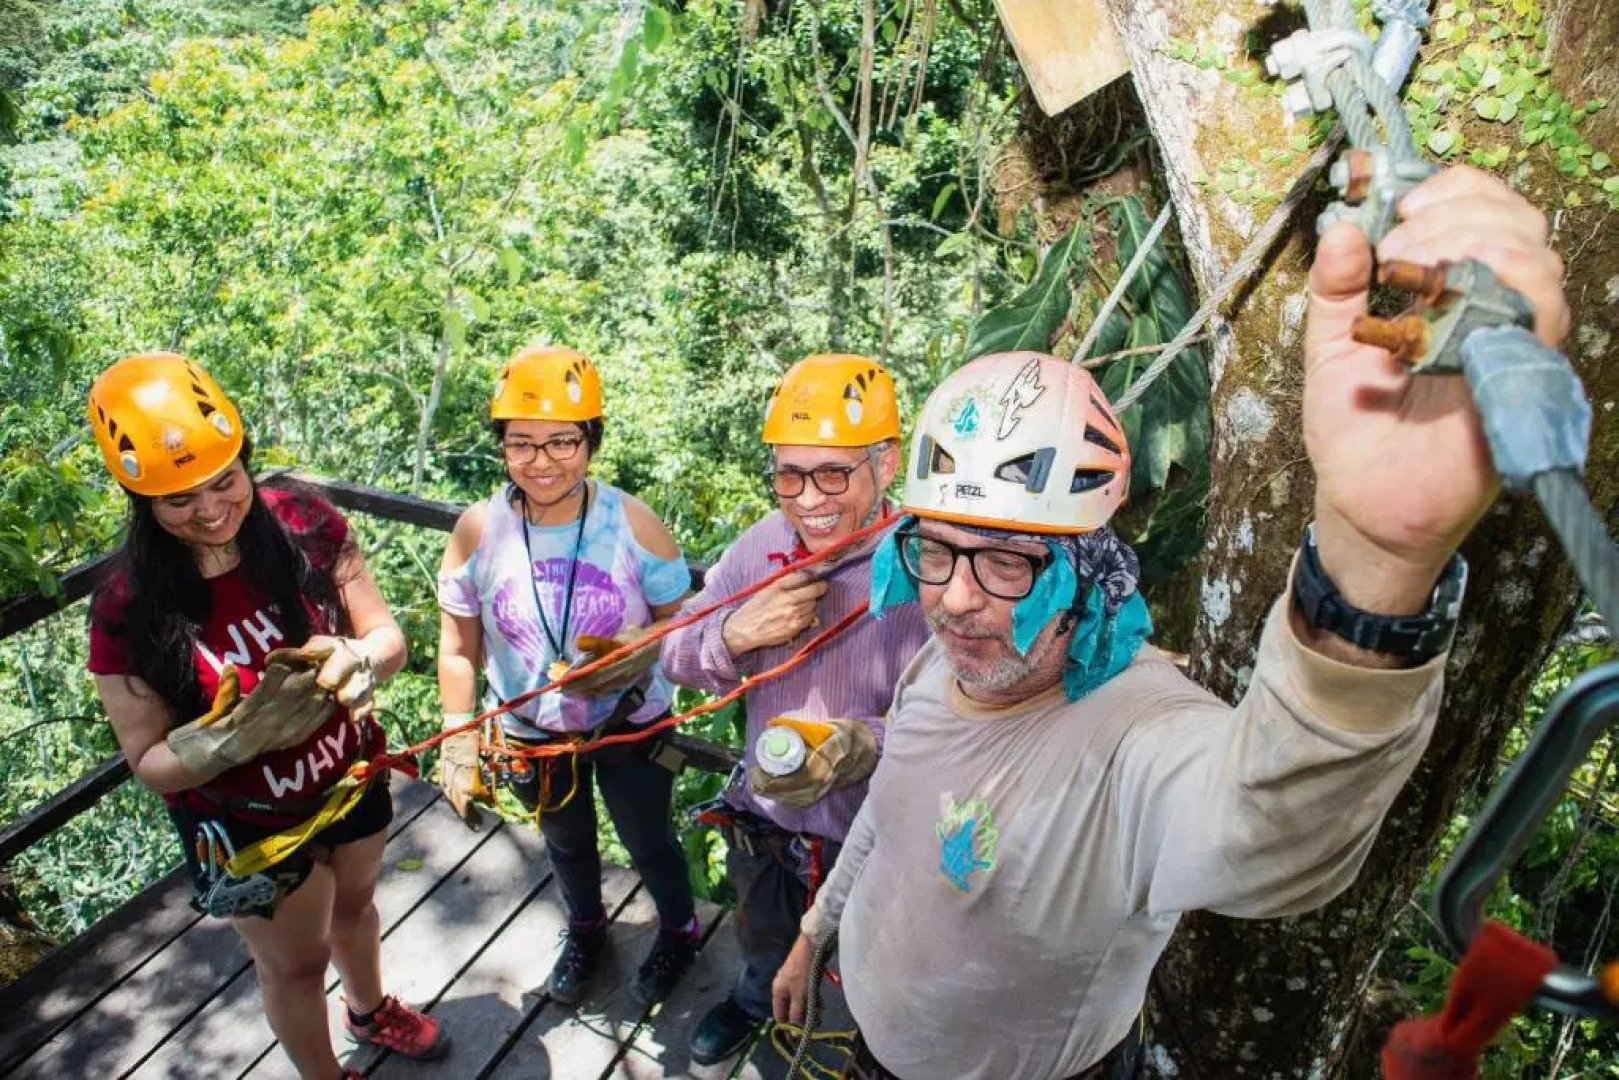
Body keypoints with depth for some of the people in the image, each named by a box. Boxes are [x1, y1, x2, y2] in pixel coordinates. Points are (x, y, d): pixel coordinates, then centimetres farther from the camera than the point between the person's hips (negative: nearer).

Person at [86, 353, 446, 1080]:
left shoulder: (305, 525, -21)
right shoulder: (128, 607, -25)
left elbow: (387, 637, -13)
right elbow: (151, 763, -17)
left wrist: (357, 658, -36)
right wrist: (240, 734, -37)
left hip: (351, 780, 3)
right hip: (248, 826, -3)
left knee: (354, 907, 32)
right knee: (295, 964, 22)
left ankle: (370, 1010, 64)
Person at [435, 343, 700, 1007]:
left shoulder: (632, 523, -21)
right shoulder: (478, 531, -16)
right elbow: (460, 650, -6)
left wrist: (645, 647, -30)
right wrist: (458, 746, -9)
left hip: (631, 725, -2)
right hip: (531, 733, 2)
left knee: (648, 843, 20)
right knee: (566, 843, 28)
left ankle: (679, 931, 53)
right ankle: (585, 931, 60)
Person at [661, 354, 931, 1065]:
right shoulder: (759, 546, -11)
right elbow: (676, 659, -5)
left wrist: (868, 745, -45)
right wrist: (736, 633, -25)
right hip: (762, 822, 5)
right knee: (764, 939, 35)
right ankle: (756, 997, 68)